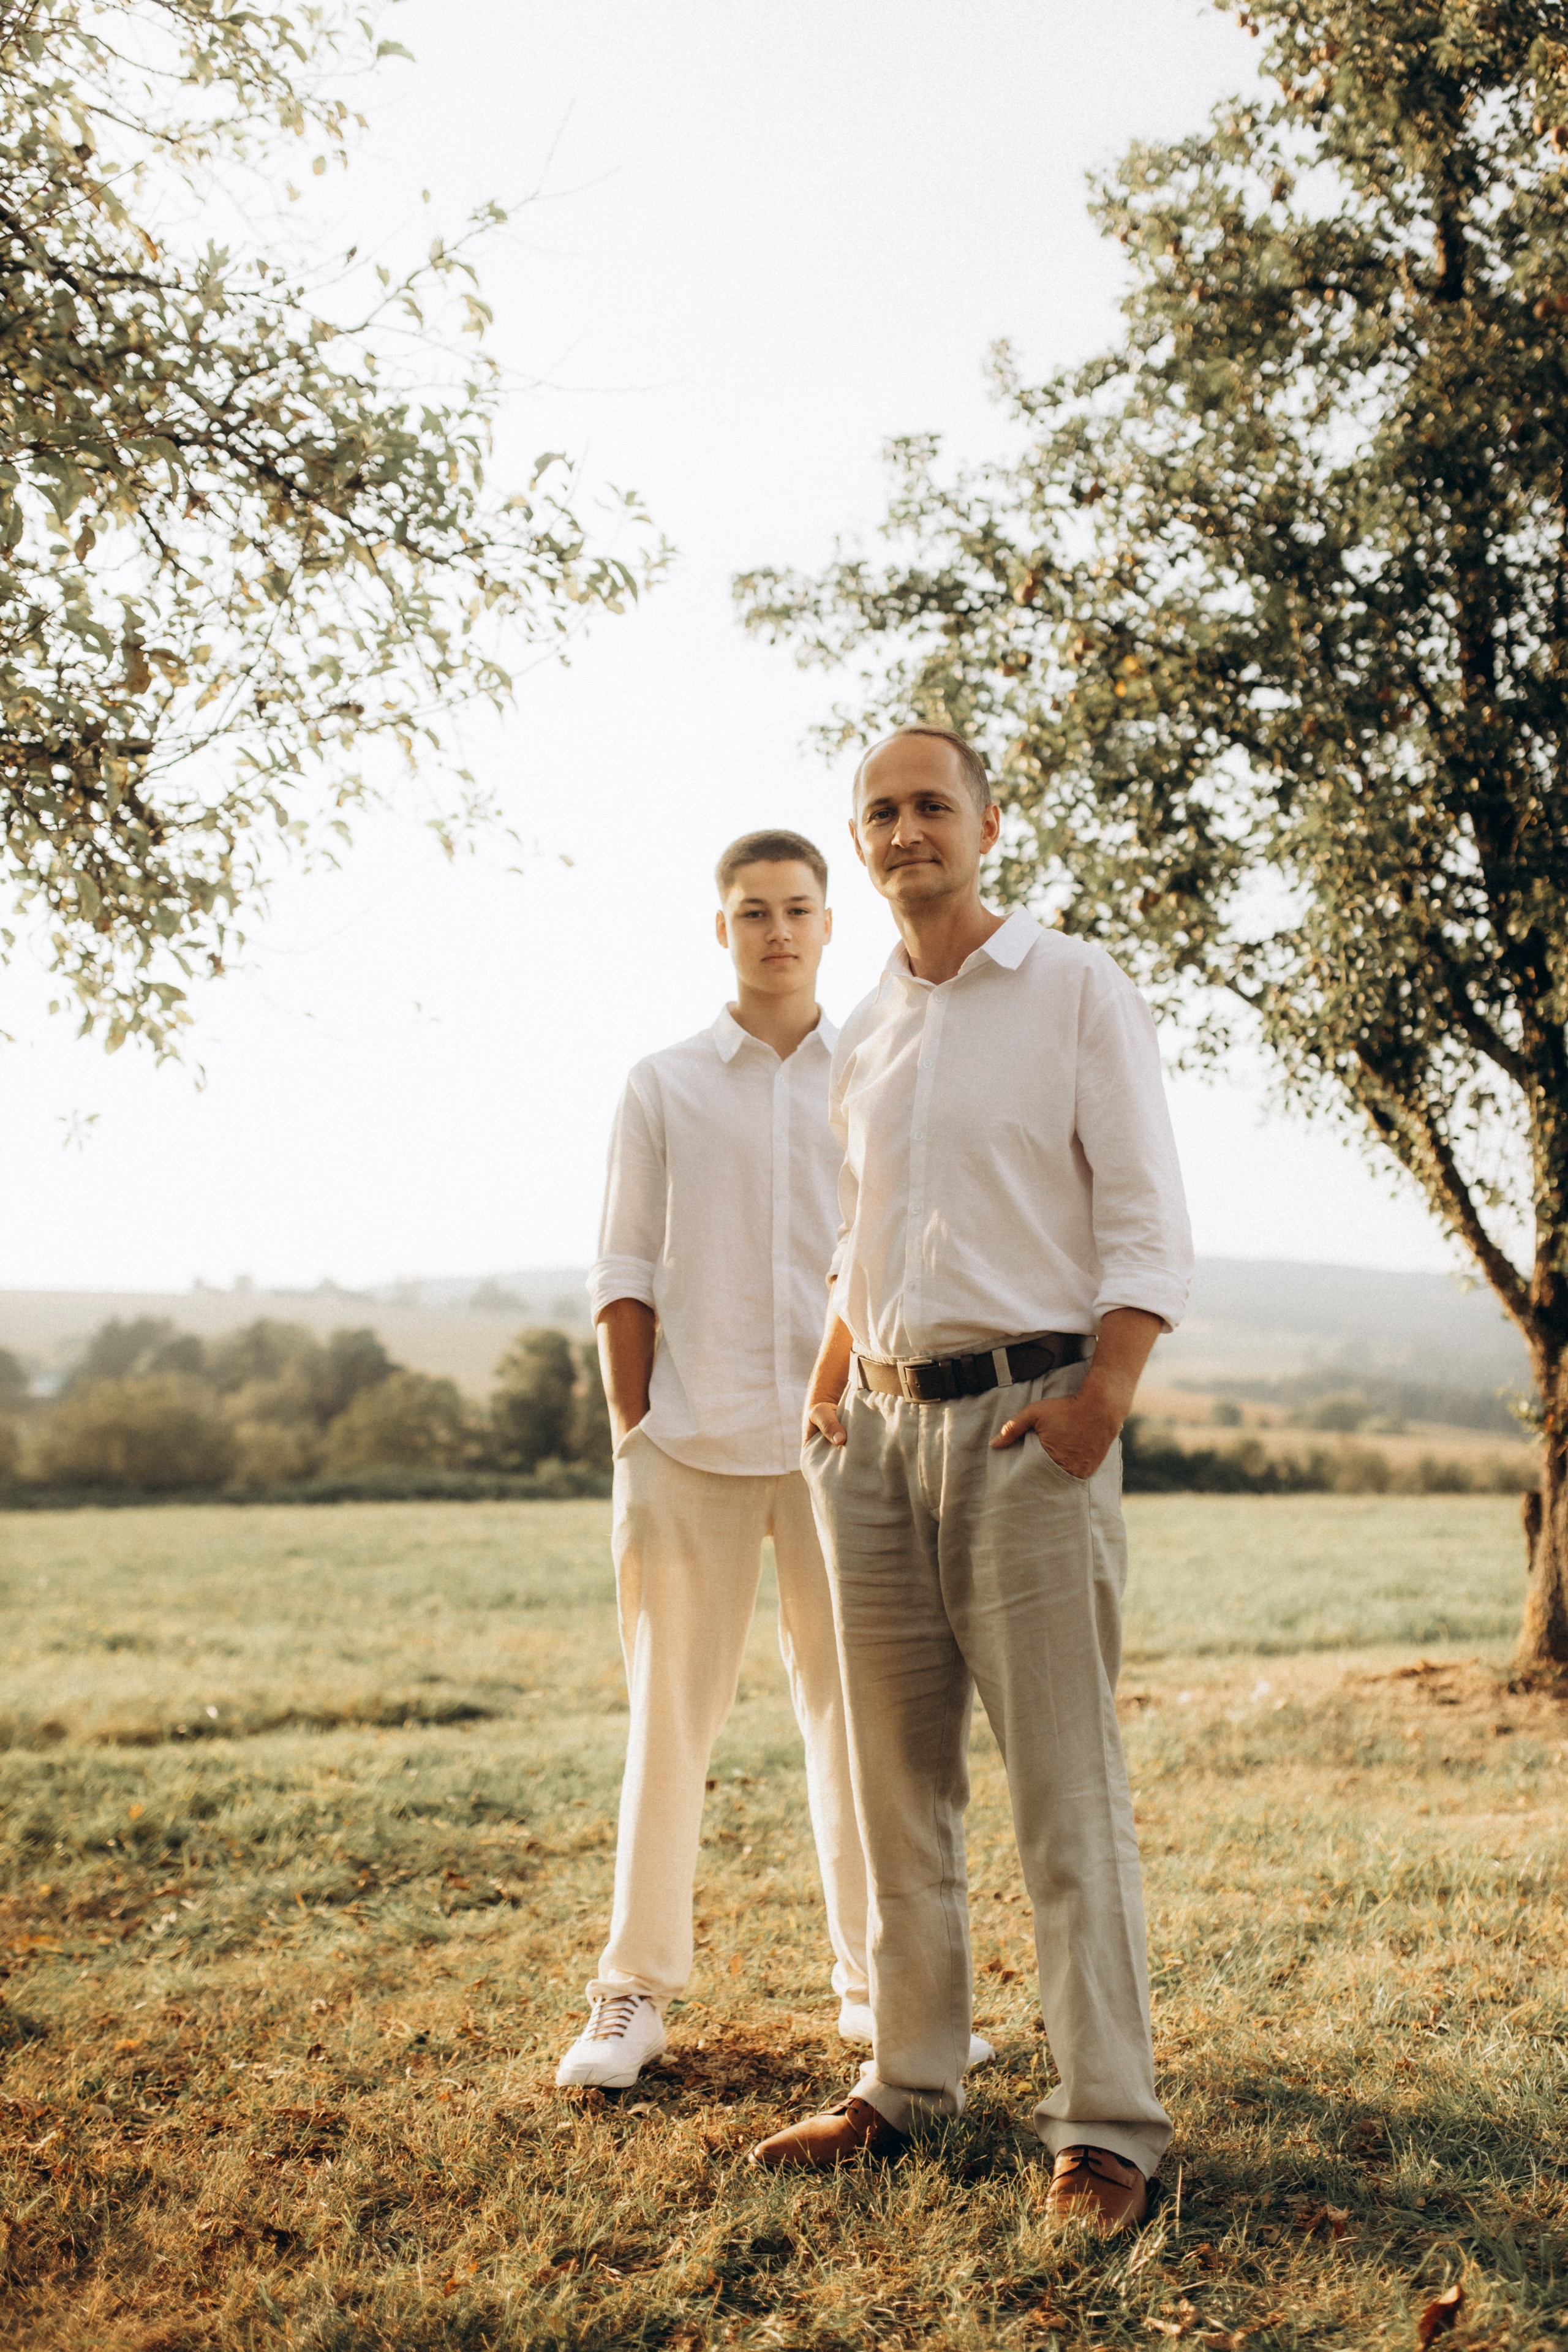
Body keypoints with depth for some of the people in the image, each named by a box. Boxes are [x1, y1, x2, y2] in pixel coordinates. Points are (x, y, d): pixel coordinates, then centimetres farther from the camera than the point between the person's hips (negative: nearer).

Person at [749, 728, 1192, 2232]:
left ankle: (1105, 2125, 5)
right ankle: (908, 2083, 22)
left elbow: (1146, 1222, -6)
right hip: (879, 1431, 6)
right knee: (898, 1779, 11)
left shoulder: (1076, 990, -1)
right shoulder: (863, 1034, 16)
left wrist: (1100, 1402, -16)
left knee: (1064, 1786, -4)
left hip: (1022, 1418, -6)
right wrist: (827, 1391, 14)